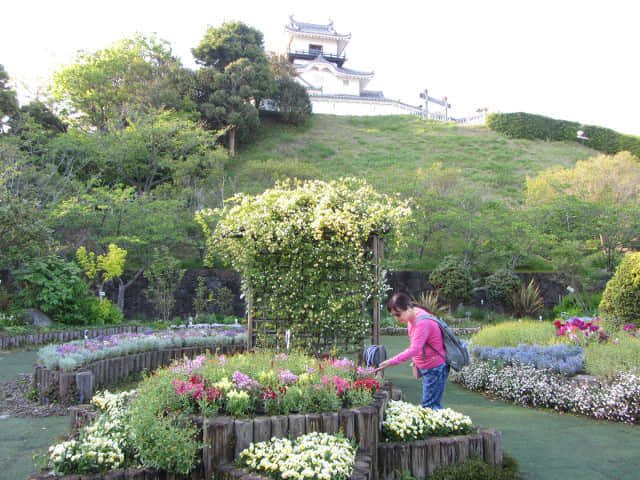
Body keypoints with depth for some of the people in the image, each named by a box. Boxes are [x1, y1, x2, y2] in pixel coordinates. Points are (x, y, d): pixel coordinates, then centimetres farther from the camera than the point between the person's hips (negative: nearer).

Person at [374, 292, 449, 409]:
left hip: (435, 369, -10)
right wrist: (416, 360, 10)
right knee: (434, 404, 14)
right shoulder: (412, 318, 4)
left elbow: (414, 350, -33)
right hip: (426, 368, 10)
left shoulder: (423, 322, -26)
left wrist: (390, 362, -36)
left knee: (429, 406, -7)